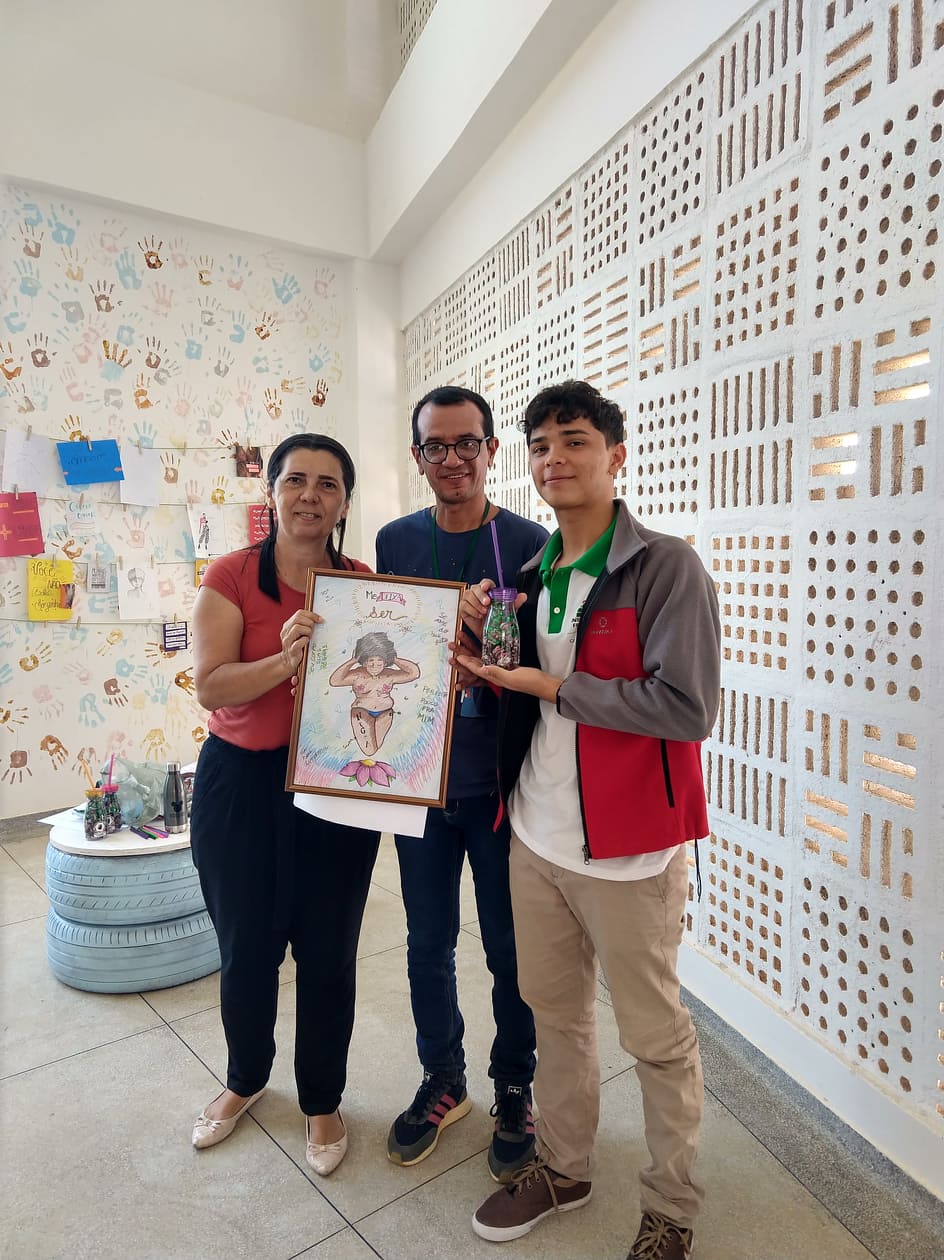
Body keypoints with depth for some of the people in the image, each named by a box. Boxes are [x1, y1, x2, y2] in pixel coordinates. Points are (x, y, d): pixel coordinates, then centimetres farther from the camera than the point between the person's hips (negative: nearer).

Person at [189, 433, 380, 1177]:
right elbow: (210, 686, -14)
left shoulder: (365, 585, -2)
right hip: (240, 783, 0)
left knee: (327, 953, 12)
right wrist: (286, 659, -30)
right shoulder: (230, 578, -6)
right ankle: (246, 1079, 48)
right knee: (245, 949, 17)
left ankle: (323, 1101, 39)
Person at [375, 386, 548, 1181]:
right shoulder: (395, 542, 4)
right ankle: (443, 1080, 42)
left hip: (499, 781, -3)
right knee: (429, 940, 18)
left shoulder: (529, 543, -7)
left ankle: (515, 1088, 38)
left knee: (510, 946, 12)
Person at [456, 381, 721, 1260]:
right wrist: (482, 639, -4)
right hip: (535, 836, 6)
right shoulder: (531, 575, 9)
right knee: (554, 1012, 21)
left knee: (655, 1037, 13)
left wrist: (551, 686, -19)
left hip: (628, 850, -6)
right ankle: (562, 1168, 45)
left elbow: (687, 706, -22)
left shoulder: (666, 566, -13)